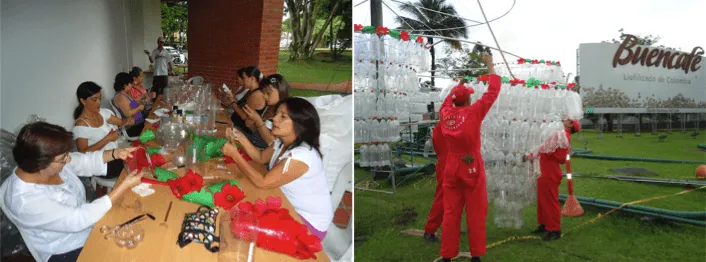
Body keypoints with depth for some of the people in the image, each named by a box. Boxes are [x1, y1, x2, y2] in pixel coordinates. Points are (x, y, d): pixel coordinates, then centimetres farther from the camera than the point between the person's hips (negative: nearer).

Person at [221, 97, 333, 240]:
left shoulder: (302, 155, -32)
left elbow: (262, 182, -28)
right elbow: (261, 157, 12)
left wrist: (235, 155, -23)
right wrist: (241, 139, -6)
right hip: (290, 207, 8)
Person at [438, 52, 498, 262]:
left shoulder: (445, 113, 1)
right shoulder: (473, 112, -9)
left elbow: (448, 99, 26)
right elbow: (493, 91, 0)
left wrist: (458, 85, 37)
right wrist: (489, 65, 11)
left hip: (451, 170, 4)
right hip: (472, 169, -4)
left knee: (450, 214, 7)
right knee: (475, 215, 4)